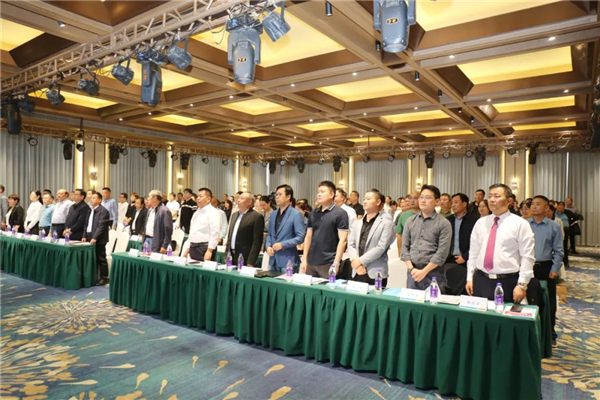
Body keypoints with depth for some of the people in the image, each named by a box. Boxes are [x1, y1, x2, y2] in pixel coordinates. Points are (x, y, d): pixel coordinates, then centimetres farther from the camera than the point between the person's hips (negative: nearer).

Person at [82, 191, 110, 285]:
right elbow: (86, 224, 19)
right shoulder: (90, 211, 18)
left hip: (98, 239, -8)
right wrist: (85, 236, 7)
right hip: (90, 238, 8)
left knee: (101, 259, -2)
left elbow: (101, 226, -17)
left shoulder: (103, 211, -10)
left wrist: (95, 238, -22)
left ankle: (104, 278, 6)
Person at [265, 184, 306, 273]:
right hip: (273, 260, 7)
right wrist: (268, 246, -1)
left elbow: (301, 237, -13)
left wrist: (282, 245, -19)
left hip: (288, 261, -6)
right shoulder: (273, 214, 14)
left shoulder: (296, 214, -8)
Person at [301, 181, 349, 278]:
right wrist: (304, 259, 7)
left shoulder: (340, 213, -5)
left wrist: (336, 263, -15)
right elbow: (308, 237, 14)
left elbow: (343, 240, -10)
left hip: (328, 263, -5)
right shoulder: (313, 214, 12)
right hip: (310, 262, 5)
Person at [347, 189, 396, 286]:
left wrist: (360, 261, -13)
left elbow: (381, 247, -12)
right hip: (357, 272, 5)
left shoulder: (386, 223, -2)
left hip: (376, 274, -4)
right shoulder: (357, 223, 14)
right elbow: (351, 244, 6)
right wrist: (355, 262, -11)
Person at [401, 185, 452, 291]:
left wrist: (424, 271, -13)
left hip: (433, 272, -3)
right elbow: (405, 246, 6)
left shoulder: (444, 223, -2)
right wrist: (411, 268, -5)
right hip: (412, 272, 3)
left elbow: (442, 252, -9)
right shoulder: (410, 221, 9)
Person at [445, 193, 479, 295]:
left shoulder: (474, 220, -4)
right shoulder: (448, 220, 13)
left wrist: (465, 257, -12)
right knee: (448, 293, 1)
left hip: (465, 262, -5)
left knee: (464, 293, -6)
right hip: (448, 261, 5)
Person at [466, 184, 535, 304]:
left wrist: (522, 285, -12)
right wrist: (469, 278, 7)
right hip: (480, 281, 4)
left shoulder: (520, 224, -4)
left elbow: (527, 257, -7)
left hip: (507, 283, -3)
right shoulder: (480, 223, 8)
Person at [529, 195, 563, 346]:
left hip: (545, 268, 0)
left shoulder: (554, 227, -1)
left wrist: (554, 270, -8)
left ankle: (550, 334, 27)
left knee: (548, 303, 10)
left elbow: (558, 251, 0)